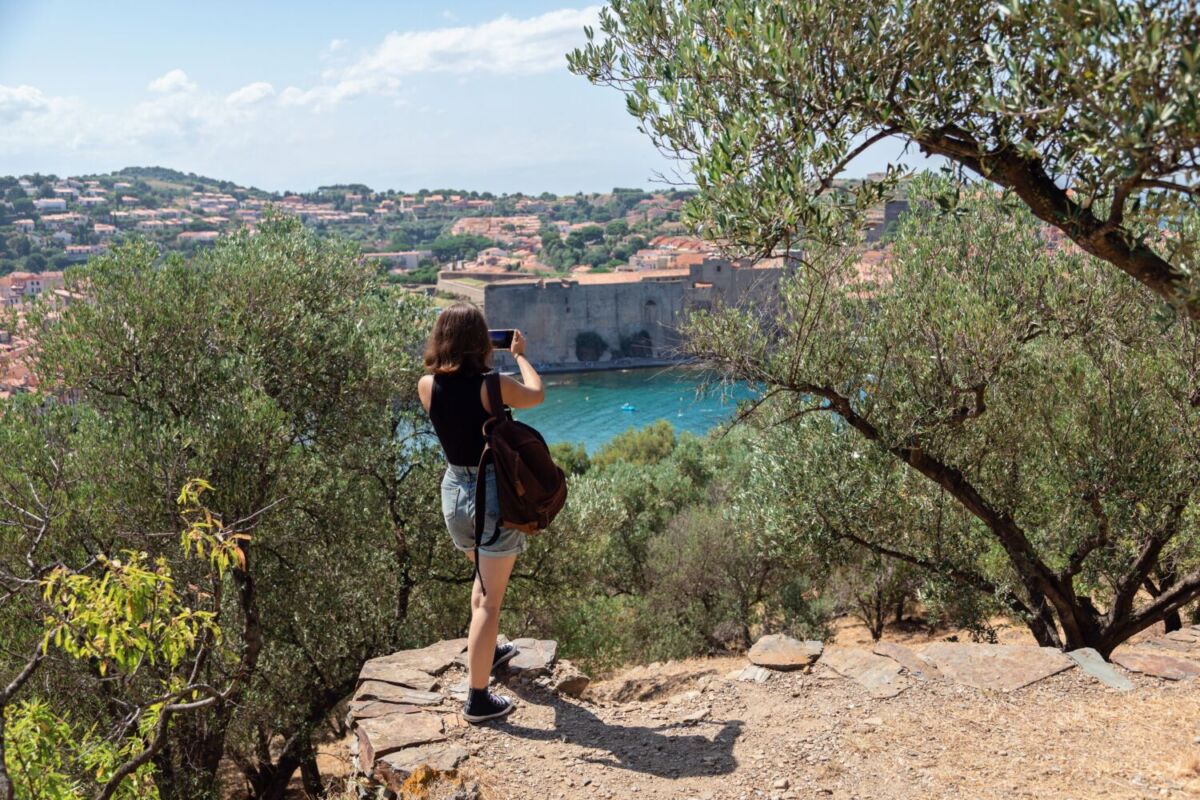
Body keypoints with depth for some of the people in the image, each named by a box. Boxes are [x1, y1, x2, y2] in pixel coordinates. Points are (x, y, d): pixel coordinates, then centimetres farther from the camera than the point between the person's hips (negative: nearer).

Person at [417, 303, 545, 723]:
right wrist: (520, 355, 17)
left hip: (454, 491, 6)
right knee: (489, 599, 2)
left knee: (484, 574, 30)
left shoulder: (427, 386, -7)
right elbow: (536, 394, 2)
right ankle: (477, 699, 7)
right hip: (495, 492, -6)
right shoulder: (493, 386, -19)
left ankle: (487, 651, 48)